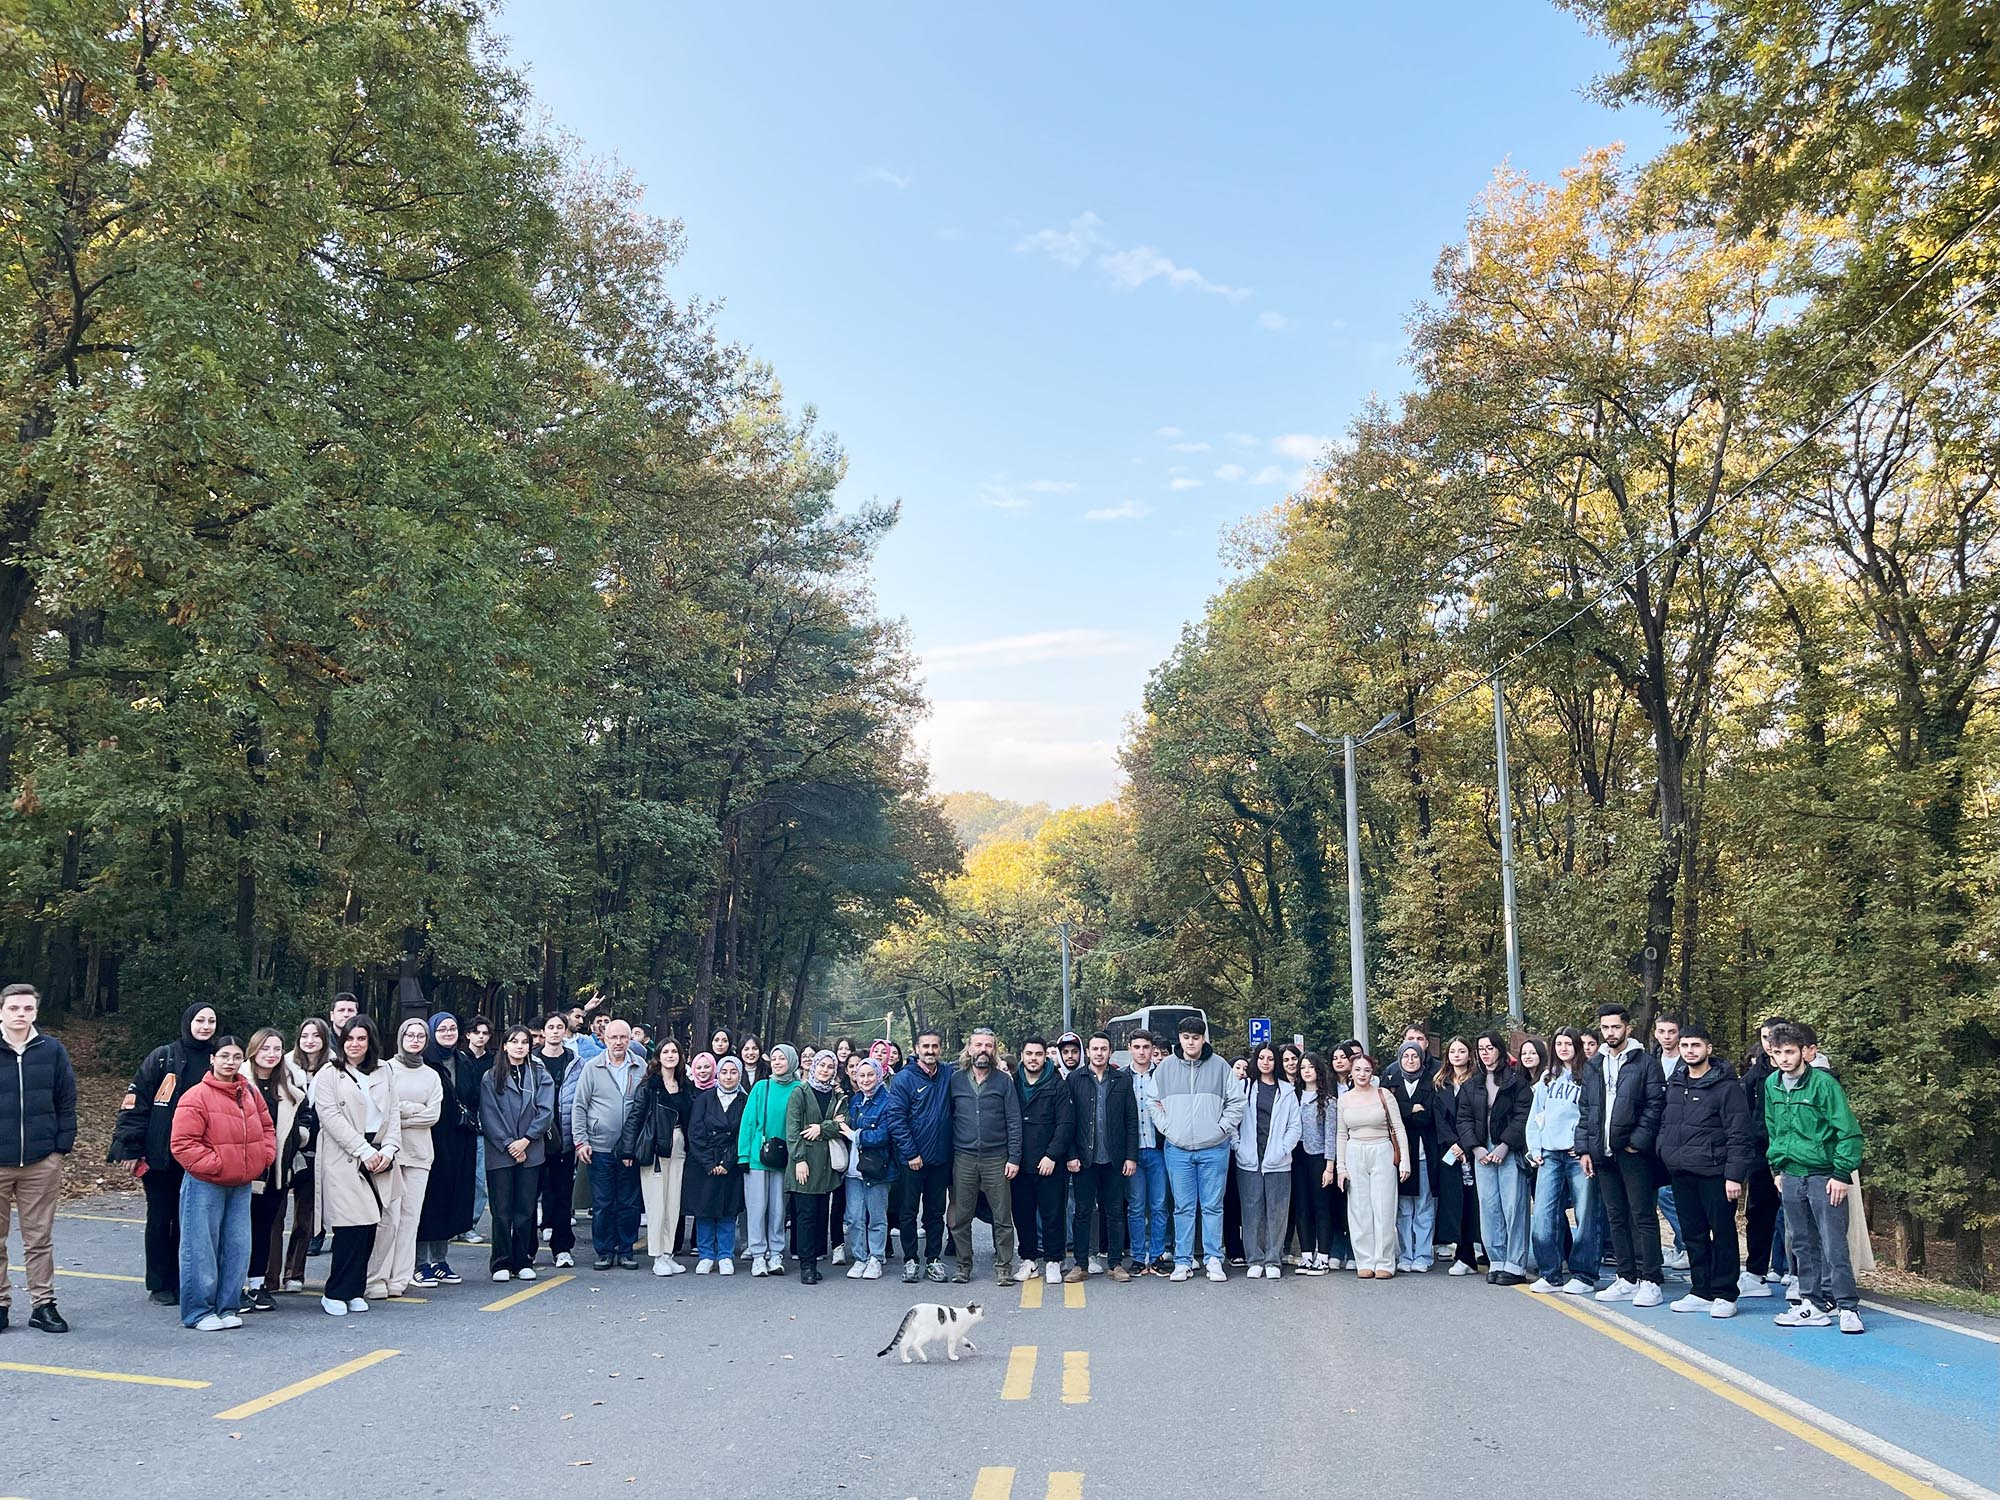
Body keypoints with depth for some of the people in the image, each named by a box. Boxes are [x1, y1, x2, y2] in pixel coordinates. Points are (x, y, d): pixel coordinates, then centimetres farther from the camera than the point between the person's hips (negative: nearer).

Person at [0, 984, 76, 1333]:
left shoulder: (52, 1050, 2)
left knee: (40, 1239, 7)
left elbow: (67, 1101, 5)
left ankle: (43, 1305, 14)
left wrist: (63, 1145, -1)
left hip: (42, 1161, 0)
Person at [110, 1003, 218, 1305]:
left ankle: (181, 1281, 18)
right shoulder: (163, 1057, -4)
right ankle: (159, 1284, 18)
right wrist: (131, 1149, -10)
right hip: (160, 1155, -2)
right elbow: (136, 1102, -5)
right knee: (160, 1217, 7)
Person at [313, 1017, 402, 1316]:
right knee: (351, 1225, -11)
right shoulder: (329, 1075, 2)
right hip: (344, 1160, -4)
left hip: (378, 1159, 4)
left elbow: (393, 1113, 14)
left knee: (369, 1225, 1)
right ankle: (335, 1293, 0)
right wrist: (364, 1151, -12)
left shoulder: (383, 1073, 17)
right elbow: (331, 1117, -7)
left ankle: (355, 1291, 11)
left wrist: (388, 1149, -1)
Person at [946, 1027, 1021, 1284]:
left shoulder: (1003, 1082, 3)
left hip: (996, 1159, -1)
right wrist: (947, 1154, 2)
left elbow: (1014, 1122, 1)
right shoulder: (955, 1080, 6)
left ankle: (1003, 1266, 12)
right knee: (960, 1217, 6)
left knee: (1002, 1217, 1)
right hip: (963, 1159, 1)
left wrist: (1014, 1158, -6)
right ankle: (963, 1265, 19)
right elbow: (947, 1118, 8)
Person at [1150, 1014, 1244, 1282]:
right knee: (1183, 1207, 5)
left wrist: (1222, 1128, -4)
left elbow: (1236, 1102, 4)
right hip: (1177, 1149, 1)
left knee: (1213, 1206, 3)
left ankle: (1214, 1260, 11)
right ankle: (1183, 1261, 12)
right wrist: (1166, 1128, -1)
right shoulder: (1165, 1068, 5)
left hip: (1214, 1148, -1)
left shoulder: (1220, 1066, 1)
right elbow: (1154, 1102, 10)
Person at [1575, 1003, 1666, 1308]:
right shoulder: (1593, 1067, 14)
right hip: (1604, 1154, 6)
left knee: (1643, 1216, -2)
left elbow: (1656, 1105, -9)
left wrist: (1638, 1141, -14)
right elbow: (1584, 1110, 15)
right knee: (1616, 1217, 11)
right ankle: (1627, 1279, 18)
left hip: (1633, 1153, -6)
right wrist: (1584, 1148, 8)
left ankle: (1649, 1281, 2)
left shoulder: (1644, 1063, -4)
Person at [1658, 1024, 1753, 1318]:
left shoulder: (1726, 1087, -8)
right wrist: (1666, 1152, 8)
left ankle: (1724, 1295, 11)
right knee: (1693, 1235, 12)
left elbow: (1739, 1136, -11)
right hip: (1682, 1172, 7)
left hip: (1714, 1173, -6)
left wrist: (1734, 1176, -16)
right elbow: (1665, 1125, 20)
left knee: (1723, 1233, 2)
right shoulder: (1674, 1085, 12)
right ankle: (1701, 1292, 21)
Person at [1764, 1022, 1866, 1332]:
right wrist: (1777, 1168, 15)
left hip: (1824, 1176, -6)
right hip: (1791, 1176, 6)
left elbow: (1849, 1132, -12)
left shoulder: (1823, 1083, -13)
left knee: (1834, 1245, -5)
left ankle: (1848, 1307, 4)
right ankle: (1814, 1304, 20)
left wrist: (1842, 1174, -14)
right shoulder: (1772, 1085, 7)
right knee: (1801, 1245, 11)